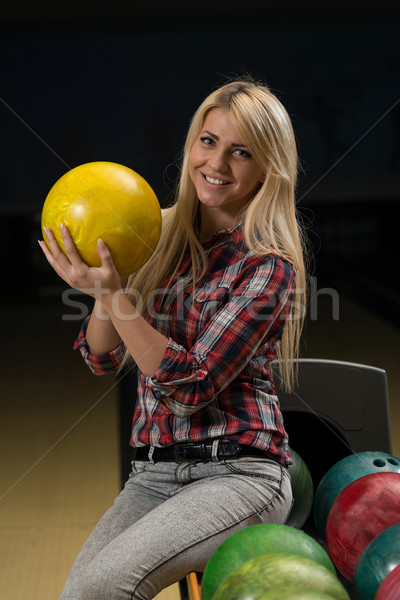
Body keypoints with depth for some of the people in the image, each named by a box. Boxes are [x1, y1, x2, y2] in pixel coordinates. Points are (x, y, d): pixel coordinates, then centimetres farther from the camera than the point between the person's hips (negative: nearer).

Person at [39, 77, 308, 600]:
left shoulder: (269, 266, -7)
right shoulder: (158, 235, 9)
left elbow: (192, 386, -15)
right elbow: (103, 359, 8)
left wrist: (112, 294, -20)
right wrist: (103, 281, -10)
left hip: (237, 472, -4)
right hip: (154, 473, 5)